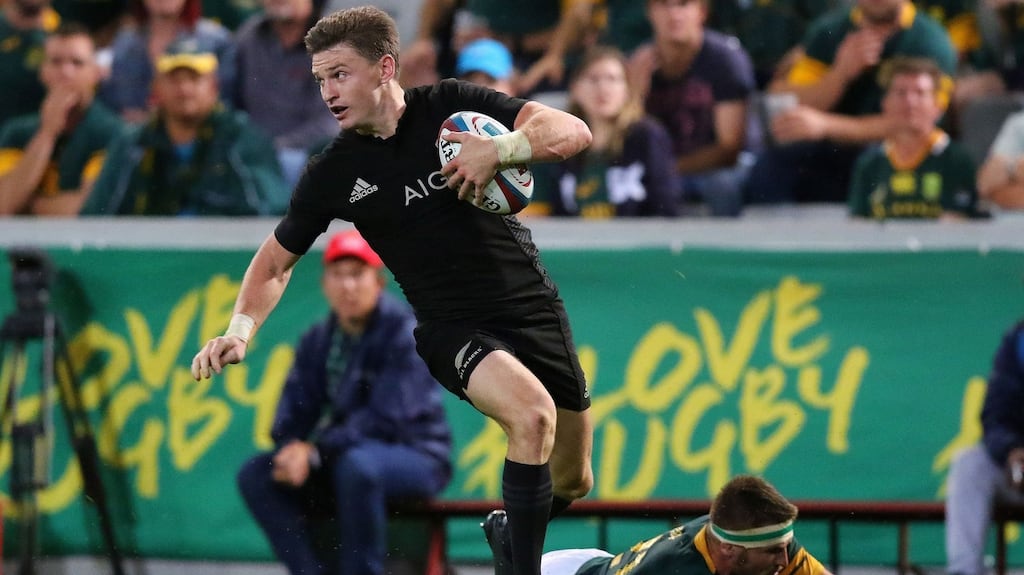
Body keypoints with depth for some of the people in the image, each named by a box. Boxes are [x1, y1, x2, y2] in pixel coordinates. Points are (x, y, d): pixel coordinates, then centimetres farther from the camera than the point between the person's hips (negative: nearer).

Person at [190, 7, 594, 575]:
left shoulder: (450, 105, -6)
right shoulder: (331, 174, -4)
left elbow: (574, 131, -13)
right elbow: (276, 260, 9)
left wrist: (499, 149, -31)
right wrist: (240, 329, -9)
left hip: (533, 308, 2)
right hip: (453, 330, -2)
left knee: (571, 483, 10)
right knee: (534, 415, -33)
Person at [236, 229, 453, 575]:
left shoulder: (404, 334, -13)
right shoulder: (317, 341, 8)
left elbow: (385, 417, -21)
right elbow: (294, 412, 4)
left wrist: (315, 452, -28)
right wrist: (292, 449, -21)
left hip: (417, 459, -7)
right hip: (337, 464, 7)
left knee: (357, 463, -38)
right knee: (256, 475, -11)